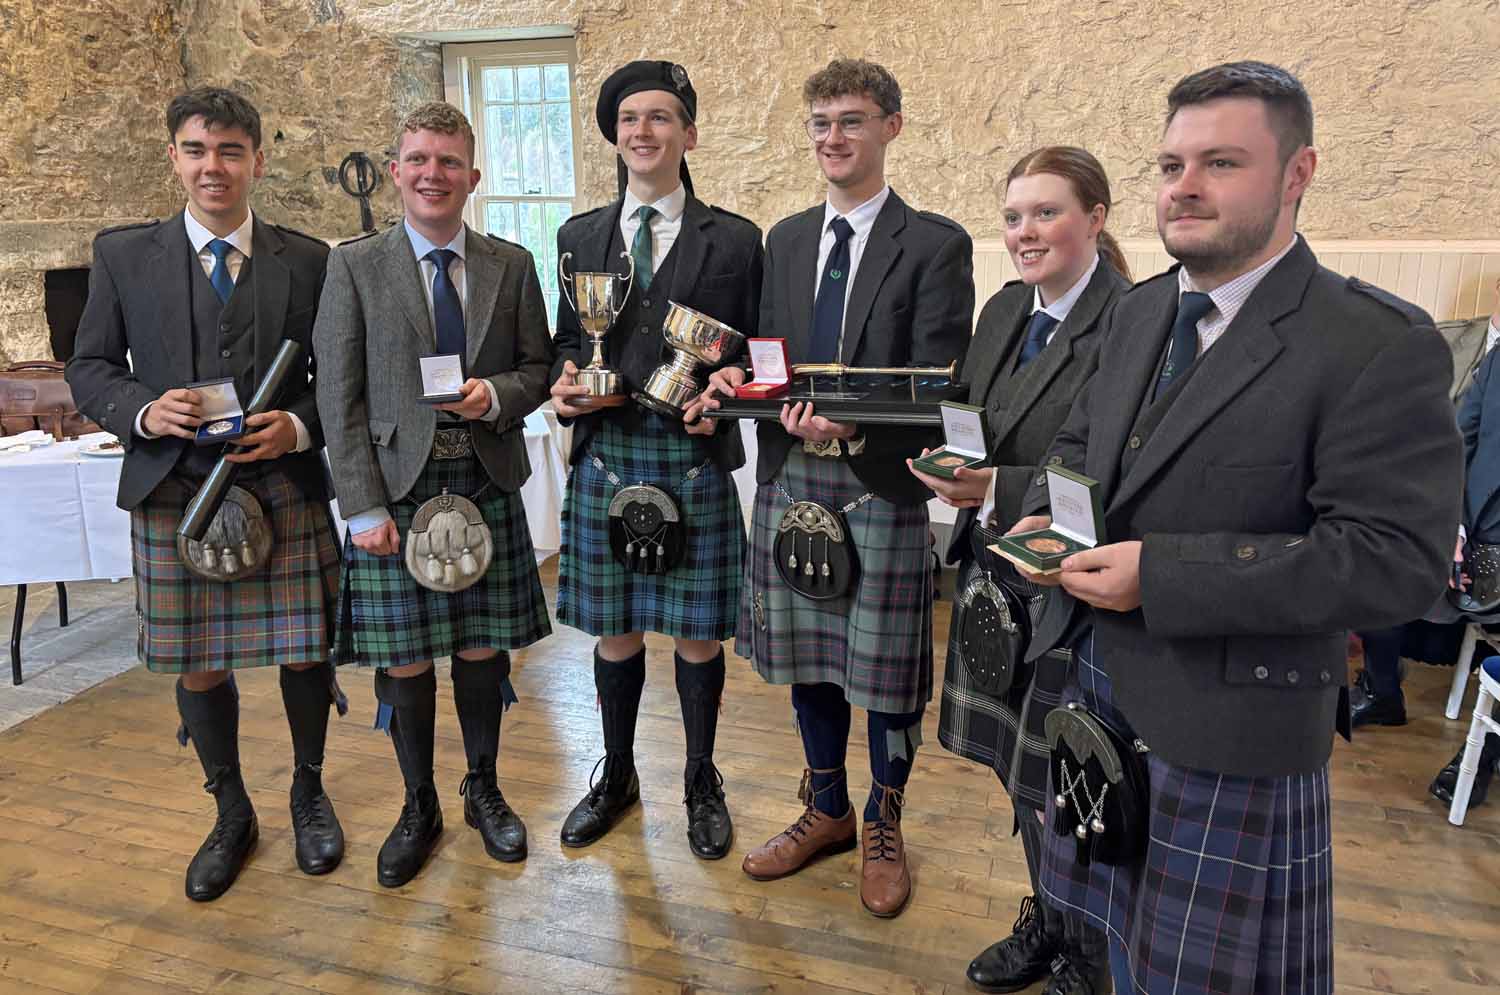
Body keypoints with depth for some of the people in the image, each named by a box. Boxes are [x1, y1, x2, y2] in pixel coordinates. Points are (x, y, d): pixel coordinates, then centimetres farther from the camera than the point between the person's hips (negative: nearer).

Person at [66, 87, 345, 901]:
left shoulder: (309, 261, 3)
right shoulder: (122, 255, 5)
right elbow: (90, 369, 8)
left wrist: (300, 426, -14)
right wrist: (144, 411, -12)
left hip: (287, 490, -1)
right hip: (174, 495, 1)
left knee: (304, 654, 6)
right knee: (196, 668, 11)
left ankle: (308, 791, 34)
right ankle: (231, 814, 35)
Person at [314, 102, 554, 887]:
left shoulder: (512, 266, 6)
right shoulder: (354, 266, 1)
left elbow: (539, 370, 10)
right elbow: (338, 396, -3)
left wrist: (498, 396, -13)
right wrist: (363, 507, -9)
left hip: (486, 484, 2)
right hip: (395, 488, -1)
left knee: (482, 650, 10)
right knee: (404, 661, 6)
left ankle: (484, 790, 32)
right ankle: (418, 807, 28)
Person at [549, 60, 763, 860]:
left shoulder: (734, 240, 3)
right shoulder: (580, 236, 11)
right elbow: (567, 339, 15)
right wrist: (563, 382, -7)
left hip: (695, 458, -2)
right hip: (605, 456, 2)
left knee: (697, 632, 8)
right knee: (615, 631, 12)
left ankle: (702, 784, 30)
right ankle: (616, 777, 34)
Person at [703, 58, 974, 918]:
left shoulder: (936, 245, -4)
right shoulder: (785, 240, 13)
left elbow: (938, 385, -12)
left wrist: (853, 419, -28)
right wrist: (737, 377, -8)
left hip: (881, 487, -5)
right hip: (791, 478, 5)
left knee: (886, 669, 7)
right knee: (806, 658, 15)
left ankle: (884, 830, 31)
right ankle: (828, 810, 38)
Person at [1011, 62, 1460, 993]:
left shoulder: (1380, 345, -17)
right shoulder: (1140, 310, 6)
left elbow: (1398, 559, -22)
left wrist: (1160, 573, -26)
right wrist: (1047, 516, -5)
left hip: (1229, 722, -6)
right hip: (1099, 688, 6)